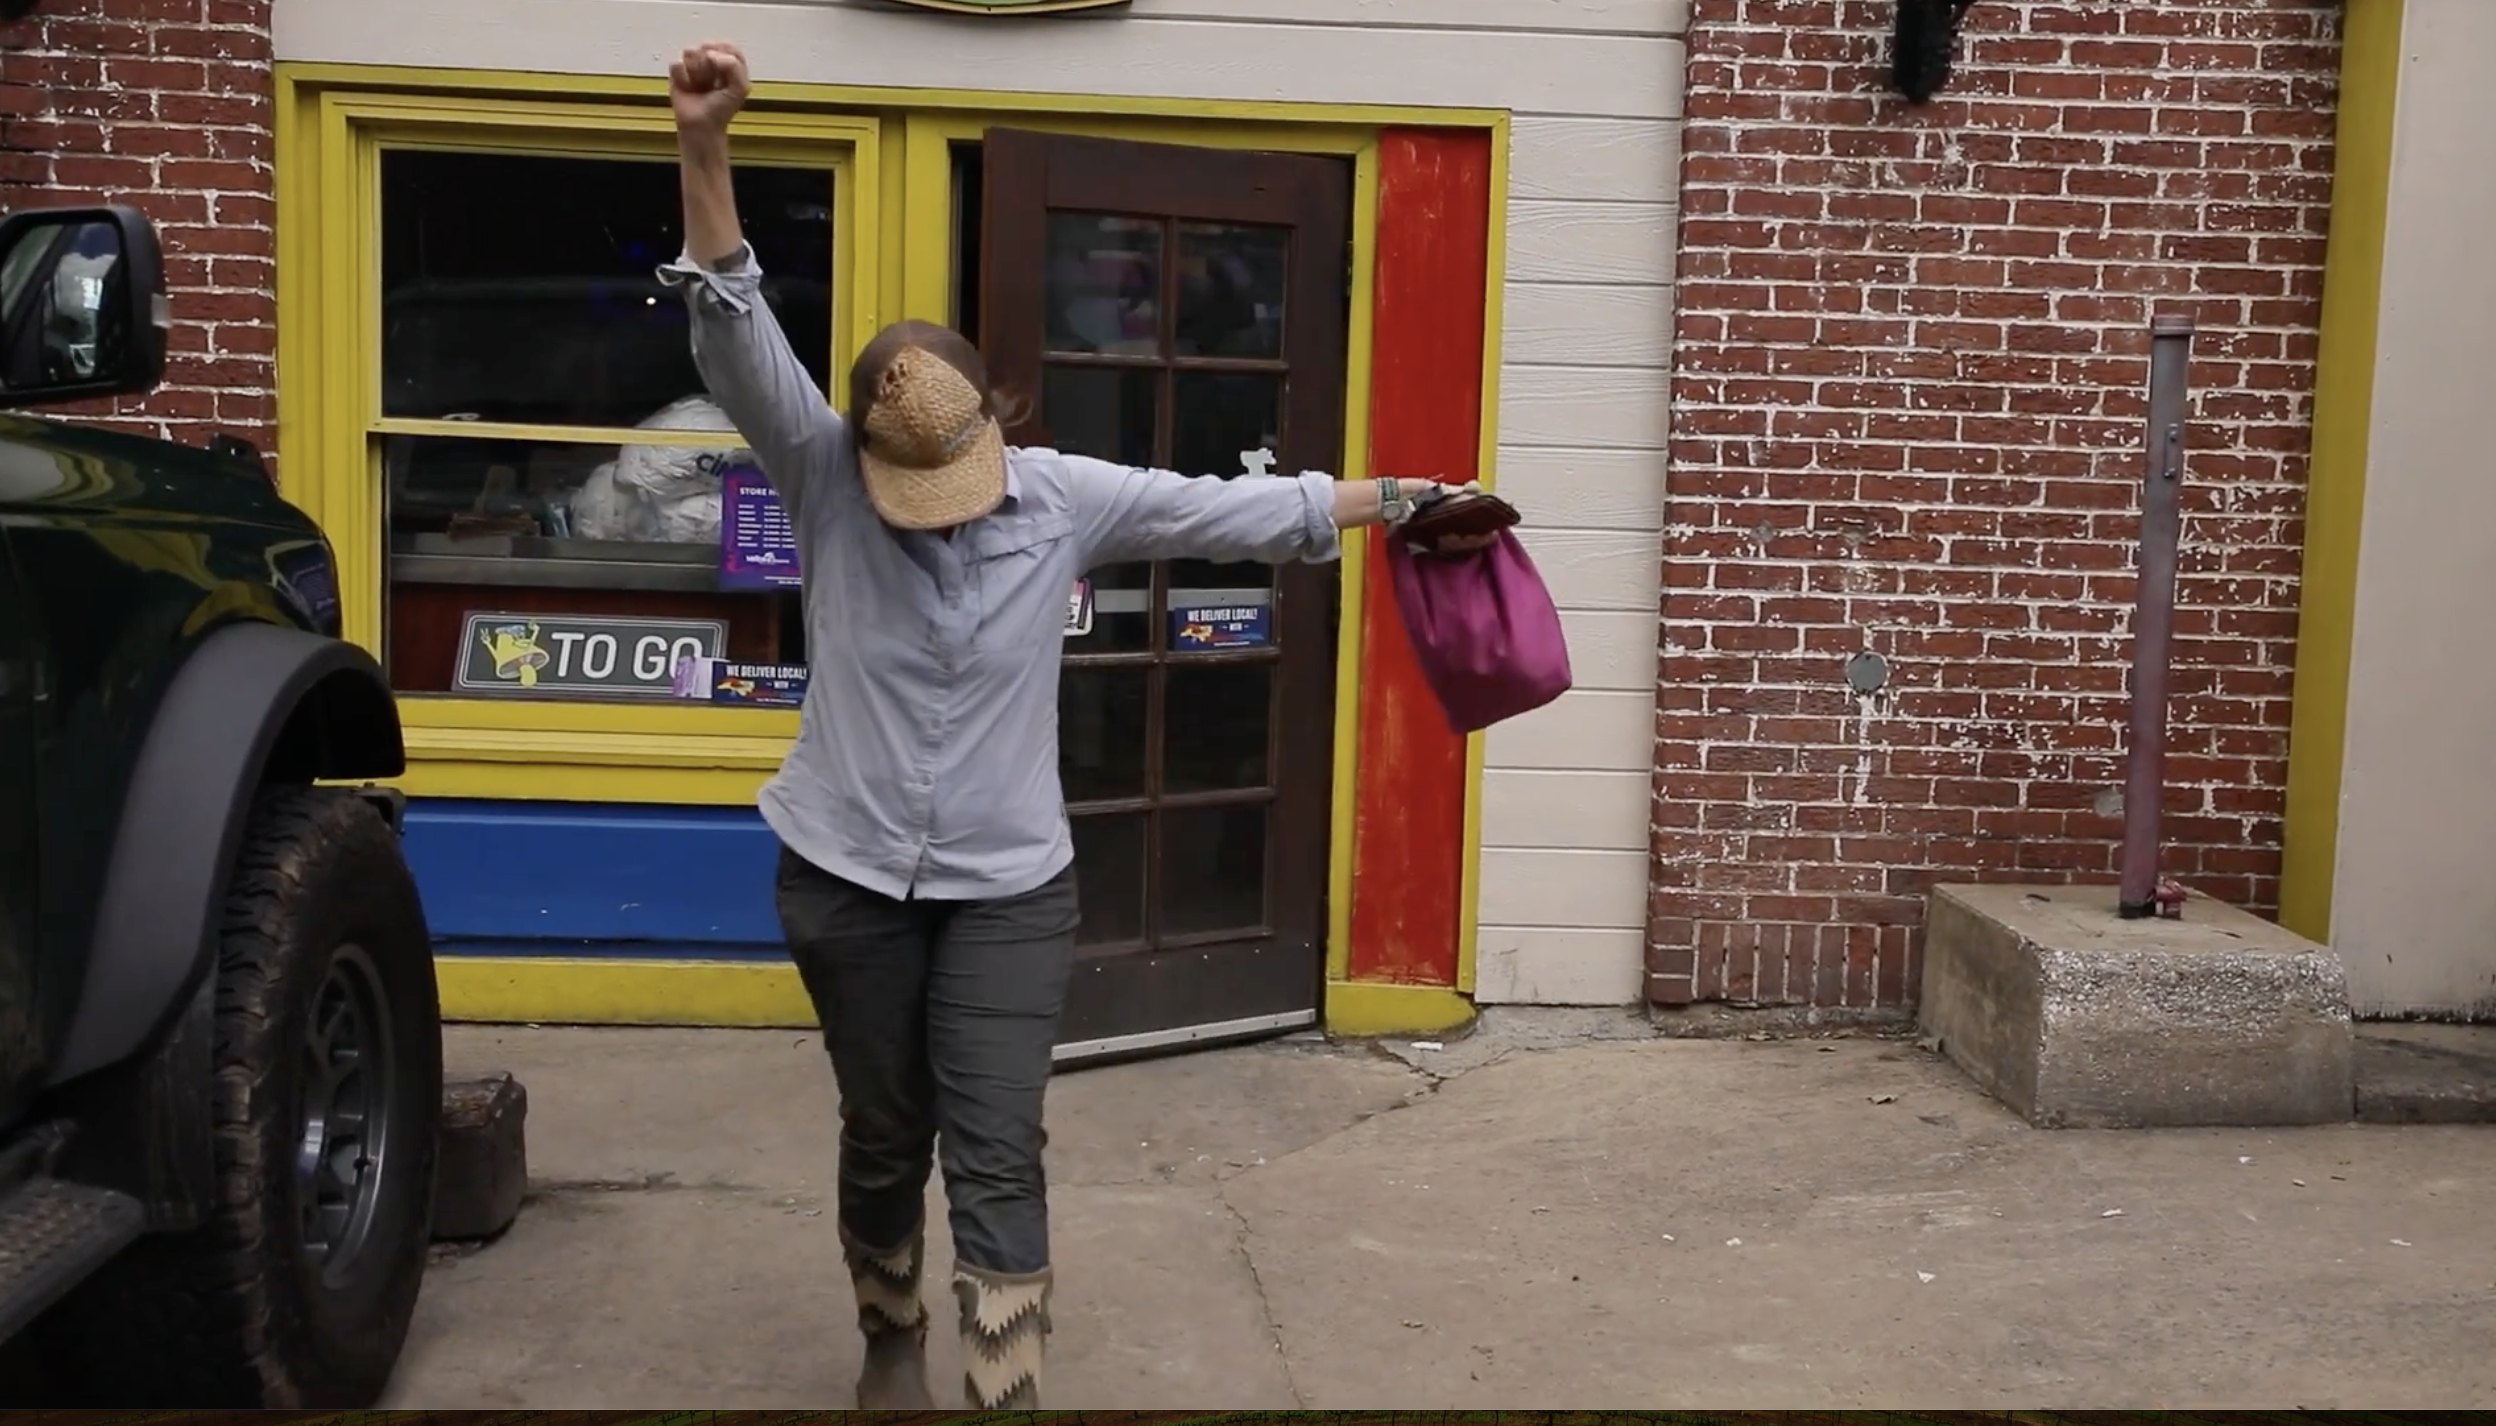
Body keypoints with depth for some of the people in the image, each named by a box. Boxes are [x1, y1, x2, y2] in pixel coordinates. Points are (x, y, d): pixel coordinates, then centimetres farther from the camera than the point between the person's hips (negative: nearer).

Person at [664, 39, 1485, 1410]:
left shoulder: (1065, 497, -7)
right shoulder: (827, 483, -9)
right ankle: (890, 1341, 40)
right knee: (883, 1137, 16)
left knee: (996, 1157, -2)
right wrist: (705, 149, -32)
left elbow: (1228, 510, 0)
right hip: (847, 875, 1)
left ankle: (1006, 1394, 6)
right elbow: (736, 342, -20)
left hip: (1008, 886, 0)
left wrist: (1398, 499, 5)